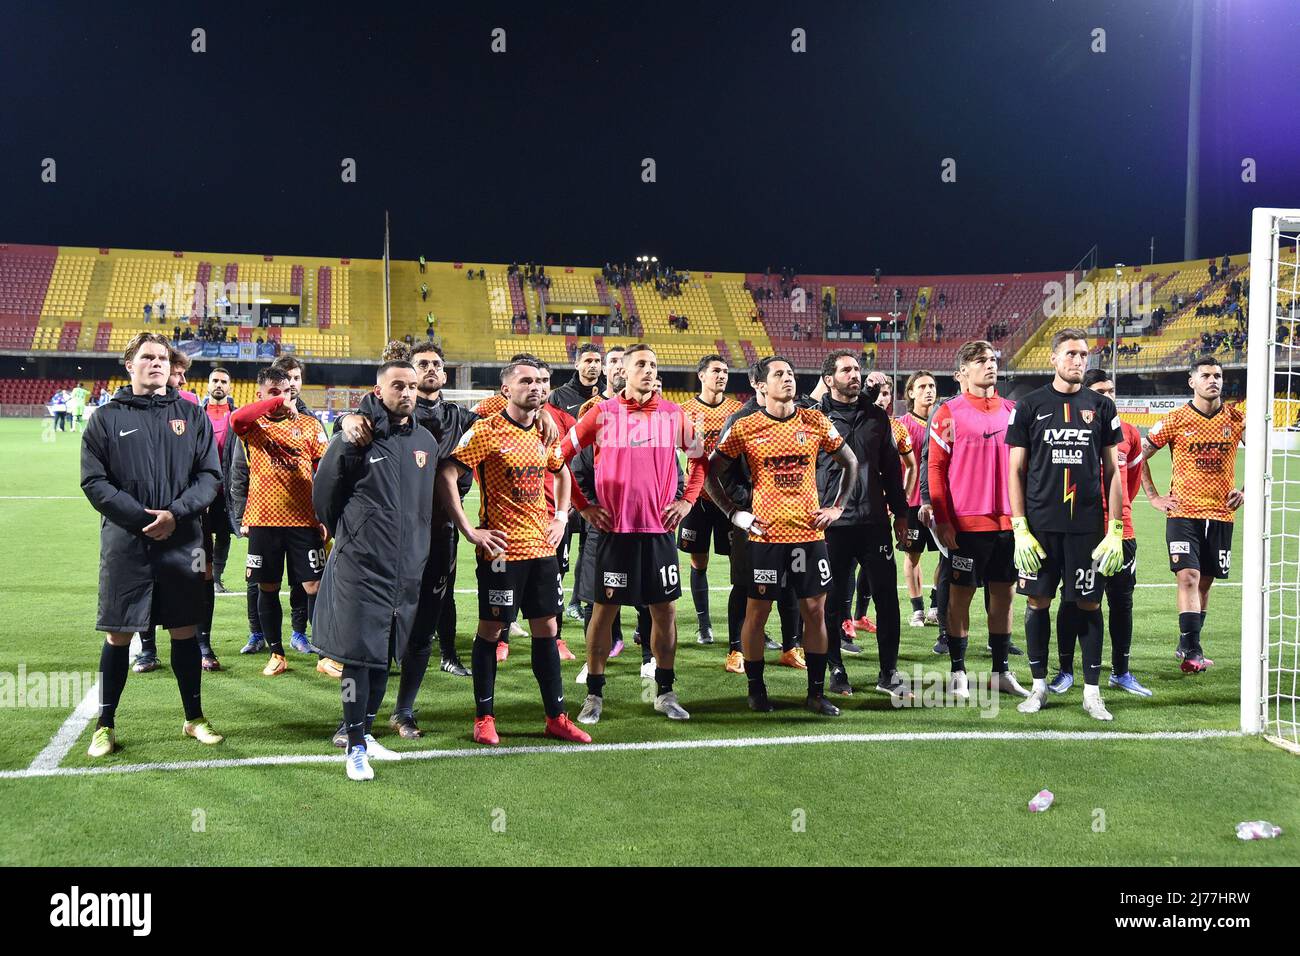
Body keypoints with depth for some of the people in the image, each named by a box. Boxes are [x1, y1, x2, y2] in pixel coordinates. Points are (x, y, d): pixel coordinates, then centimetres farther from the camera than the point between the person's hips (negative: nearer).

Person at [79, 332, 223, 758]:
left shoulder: (192, 415, 8)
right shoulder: (106, 418, 3)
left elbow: (210, 475, 4)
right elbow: (94, 481, -3)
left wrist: (176, 512, -12)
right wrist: (141, 518, -13)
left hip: (182, 542, 2)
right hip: (125, 543, -1)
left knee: (185, 631, 9)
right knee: (118, 635, 3)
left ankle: (194, 719, 22)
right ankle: (105, 726, 17)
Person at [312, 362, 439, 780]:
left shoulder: (426, 442, 9)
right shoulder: (356, 437, -7)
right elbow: (323, 492, 2)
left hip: (407, 569, 5)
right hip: (360, 568, -5)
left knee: (385, 656, 13)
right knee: (359, 655, -4)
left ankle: (365, 732, 27)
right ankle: (355, 747, 4)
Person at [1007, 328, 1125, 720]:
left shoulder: (1101, 407, 7)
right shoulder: (1030, 405, 3)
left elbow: (1112, 472, 9)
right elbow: (1016, 471, 4)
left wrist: (1115, 530, 2)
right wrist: (1019, 528, -4)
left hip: (1087, 525, 1)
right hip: (1040, 525, -1)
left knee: (1089, 605, 4)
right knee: (1038, 602, 5)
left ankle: (1092, 691, 13)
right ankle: (1039, 685, 18)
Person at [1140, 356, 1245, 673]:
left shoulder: (1236, 418, 3)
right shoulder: (1175, 421, -4)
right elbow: (1140, 455, 5)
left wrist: (1245, 491, 8)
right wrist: (1153, 497, 0)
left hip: (1221, 514, 3)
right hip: (1183, 513, -3)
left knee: (1205, 582, 10)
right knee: (1188, 578, -15)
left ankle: (1187, 645, 25)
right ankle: (1193, 651, -14)